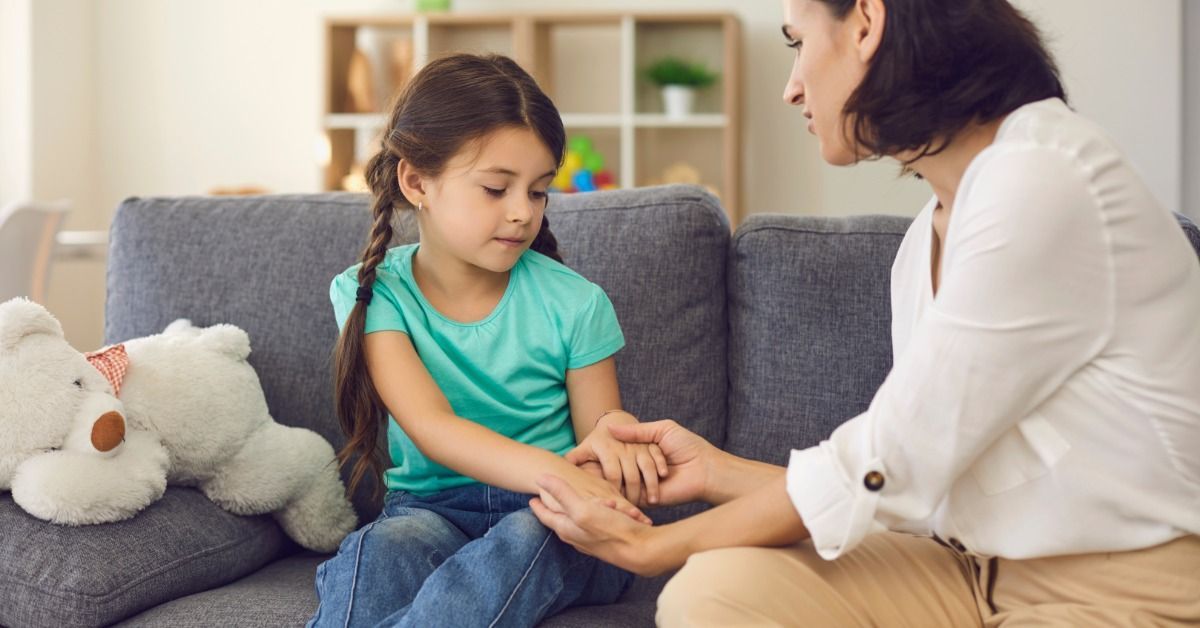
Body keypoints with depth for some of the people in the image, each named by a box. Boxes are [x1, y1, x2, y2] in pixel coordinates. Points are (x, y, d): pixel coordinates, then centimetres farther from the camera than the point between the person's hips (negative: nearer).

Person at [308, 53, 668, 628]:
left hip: (552, 521, 1)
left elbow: (595, 433, 3)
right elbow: (430, 427, -17)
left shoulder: (574, 305, -2)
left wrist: (611, 433, -25)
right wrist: (548, 471, -37)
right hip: (432, 508, 0)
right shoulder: (373, 294, -4)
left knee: (528, 538, -35)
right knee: (384, 548, -35)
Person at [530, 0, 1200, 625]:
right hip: (978, 571, 7)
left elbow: (886, 467, -17)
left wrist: (654, 546, -7)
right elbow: (917, 478, 9)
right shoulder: (928, 239, 10)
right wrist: (717, 471, 10)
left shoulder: (1044, 184, -17)